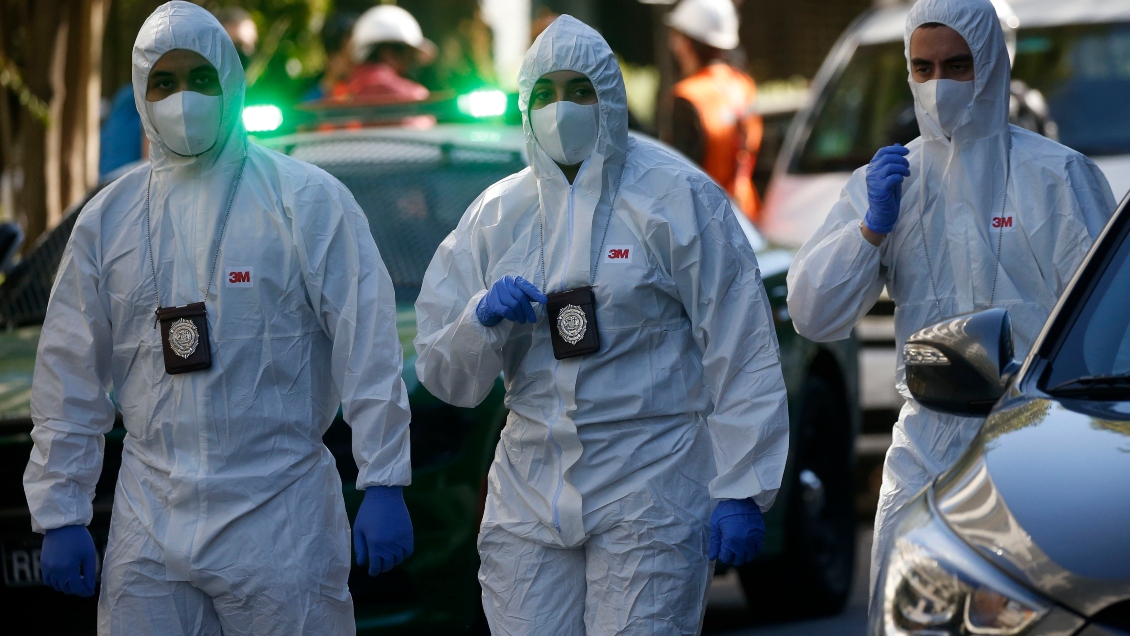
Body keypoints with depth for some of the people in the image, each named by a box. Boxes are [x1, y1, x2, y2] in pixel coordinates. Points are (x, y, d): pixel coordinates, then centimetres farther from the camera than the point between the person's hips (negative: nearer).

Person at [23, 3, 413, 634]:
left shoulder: (305, 199, -2)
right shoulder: (109, 218, 9)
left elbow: (368, 346, -6)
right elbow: (70, 377, 12)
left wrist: (383, 484, -12)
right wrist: (60, 514, 7)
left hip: (281, 516, -3)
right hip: (150, 523, 3)